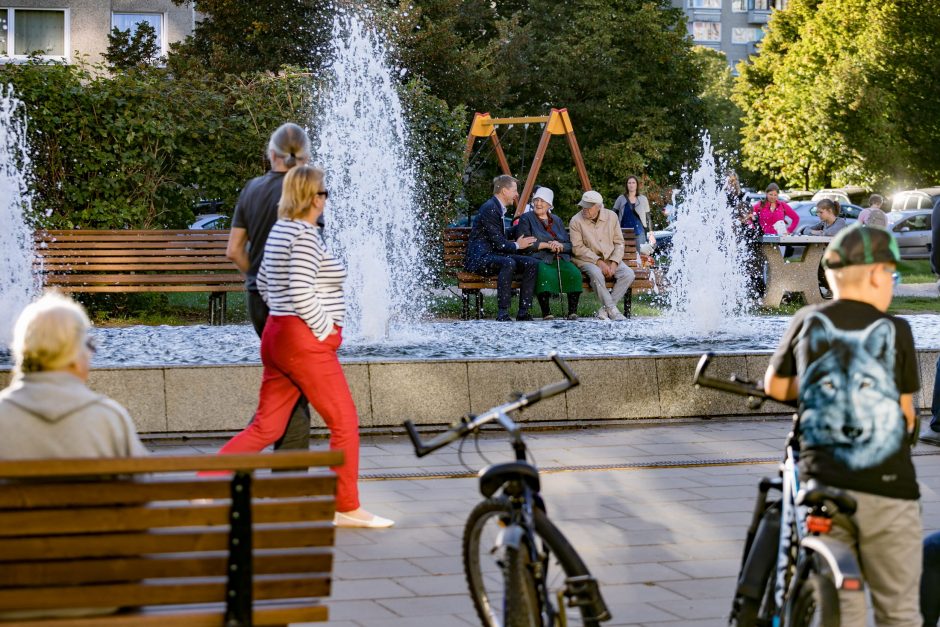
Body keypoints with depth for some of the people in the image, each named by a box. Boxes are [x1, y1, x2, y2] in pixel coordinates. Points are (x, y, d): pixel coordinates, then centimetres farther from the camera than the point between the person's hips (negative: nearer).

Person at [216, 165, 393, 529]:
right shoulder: (306, 235, -15)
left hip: (277, 335, 10)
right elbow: (301, 293, -22)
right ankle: (347, 509, 8)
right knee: (345, 421, 2)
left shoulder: (280, 231, 14)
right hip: (306, 342, -10)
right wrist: (326, 331, -12)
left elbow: (262, 283, 22)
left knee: (266, 427, 11)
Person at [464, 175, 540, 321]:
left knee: (532, 263, -10)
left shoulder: (499, 208, 19)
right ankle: (502, 313, -35)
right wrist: (516, 246, -1)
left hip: (495, 255, 10)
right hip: (479, 258, -10)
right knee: (508, 263, -38)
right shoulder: (489, 208, -13)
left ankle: (523, 312, -12)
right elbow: (498, 243, -17)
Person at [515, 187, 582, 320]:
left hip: (561, 259, 4)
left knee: (574, 273, -28)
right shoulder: (526, 219, 11)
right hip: (539, 260, -4)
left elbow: (570, 245, 16)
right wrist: (546, 245, -10)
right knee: (545, 274, -39)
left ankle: (573, 311, -26)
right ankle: (546, 312, -32)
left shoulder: (557, 220, 24)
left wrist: (560, 246, -7)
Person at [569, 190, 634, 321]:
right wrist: (598, 262, -20)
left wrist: (613, 263, -11)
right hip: (587, 260, -4)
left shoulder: (611, 216, 1)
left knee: (628, 274, -22)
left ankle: (604, 310, -20)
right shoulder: (576, 221, -8)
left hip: (611, 258, 4)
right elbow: (578, 248, -11)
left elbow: (619, 243, 4)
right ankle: (612, 310, -26)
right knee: (596, 274, -37)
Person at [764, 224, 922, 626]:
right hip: (886, 487, -3)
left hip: (821, 483, 3)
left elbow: (775, 386, 16)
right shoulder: (894, 331, -3)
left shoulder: (808, 322, 3)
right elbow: (906, 417, 2)